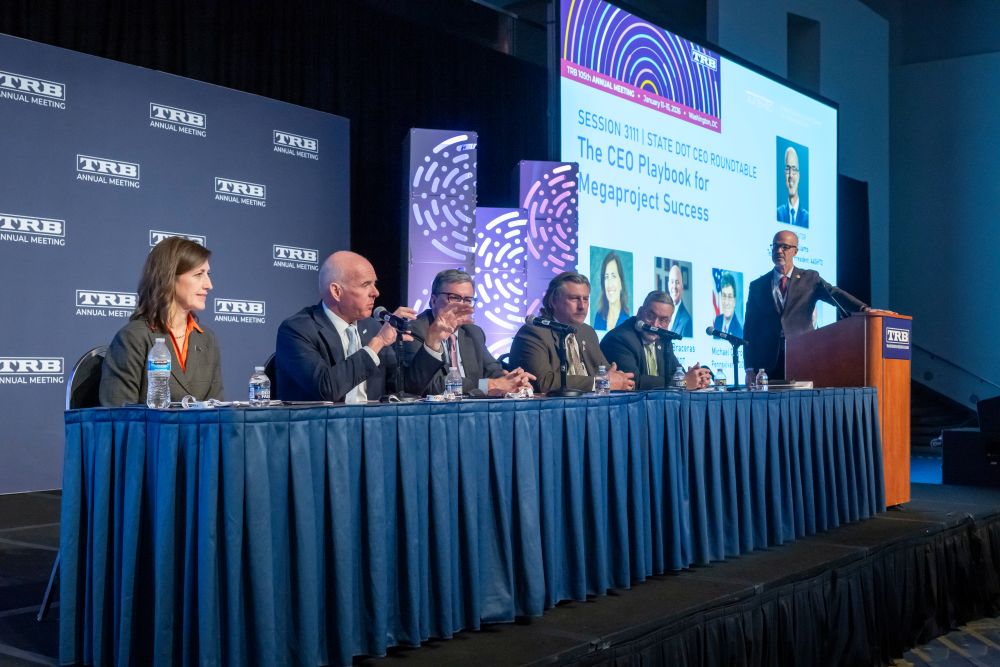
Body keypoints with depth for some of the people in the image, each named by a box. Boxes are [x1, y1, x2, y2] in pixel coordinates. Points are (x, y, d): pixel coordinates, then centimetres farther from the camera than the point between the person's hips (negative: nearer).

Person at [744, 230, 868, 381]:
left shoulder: (810, 278, 11)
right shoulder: (757, 286, 12)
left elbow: (834, 294, -6)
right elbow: (750, 329, 9)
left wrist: (863, 309, -25)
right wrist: (749, 369, 1)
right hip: (768, 361, 1)